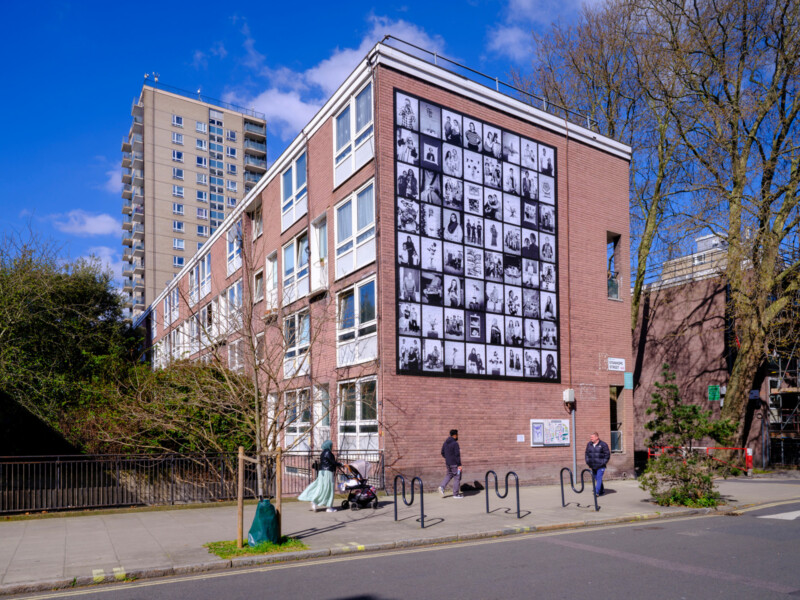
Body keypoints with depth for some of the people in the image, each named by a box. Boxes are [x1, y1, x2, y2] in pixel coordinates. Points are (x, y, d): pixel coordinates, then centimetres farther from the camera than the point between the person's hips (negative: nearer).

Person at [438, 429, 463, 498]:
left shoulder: (445, 443, 7)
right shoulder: (455, 443, -17)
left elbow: (442, 452, 12)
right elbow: (457, 455, -19)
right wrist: (459, 464, -16)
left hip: (448, 463, 8)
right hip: (454, 464, -8)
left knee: (449, 475, 21)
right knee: (457, 477, 3)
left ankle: (442, 487, 3)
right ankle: (456, 494, 9)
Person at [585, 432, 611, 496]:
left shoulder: (603, 444, -7)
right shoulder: (589, 444, 7)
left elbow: (607, 454, -4)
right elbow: (587, 454, 16)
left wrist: (603, 463, -9)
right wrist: (587, 462, 8)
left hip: (600, 466, -5)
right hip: (593, 466, 5)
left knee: (599, 478, -12)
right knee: (596, 479, 11)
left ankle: (597, 492, -14)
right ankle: (602, 491, 25)